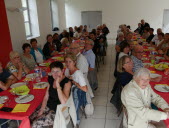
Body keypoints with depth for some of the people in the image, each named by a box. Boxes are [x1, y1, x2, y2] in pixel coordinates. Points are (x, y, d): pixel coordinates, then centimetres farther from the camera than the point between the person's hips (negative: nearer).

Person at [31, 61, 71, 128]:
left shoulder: (67, 82, -19)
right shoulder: (51, 80, 1)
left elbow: (64, 103, -30)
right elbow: (46, 97, 6)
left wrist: (58, 85, -32)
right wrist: (41, 111, -5)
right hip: (48, 107, 6)